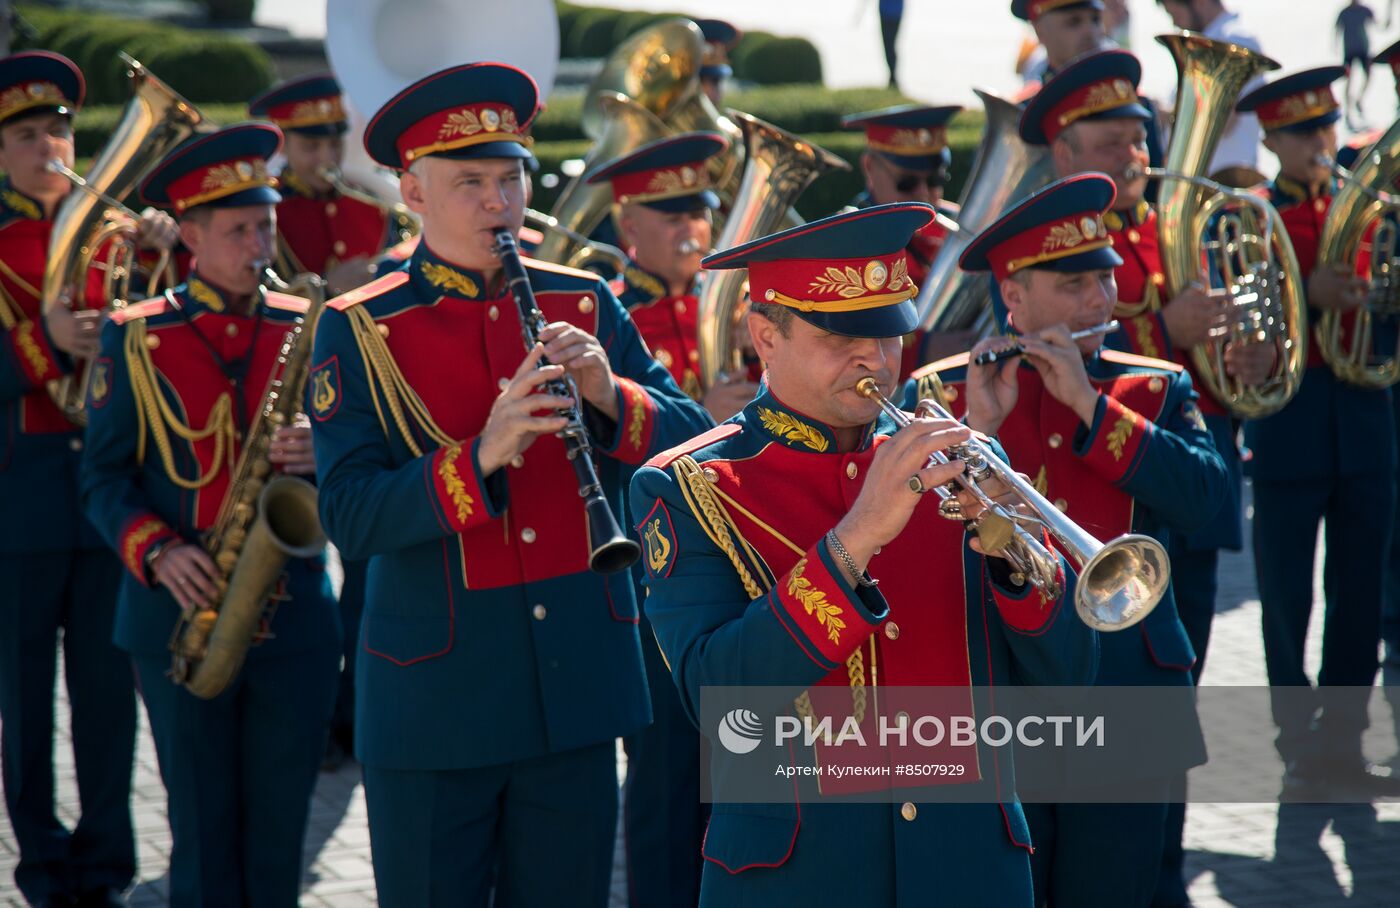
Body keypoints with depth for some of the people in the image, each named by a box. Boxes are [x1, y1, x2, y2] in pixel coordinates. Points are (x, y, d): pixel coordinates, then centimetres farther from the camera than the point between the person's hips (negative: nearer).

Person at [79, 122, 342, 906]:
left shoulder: (307, 332, 7)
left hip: (295, 617, 2)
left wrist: (322, 454, -15)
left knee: (280, 841, 5)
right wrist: (157, 551, -18)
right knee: (205, 840, 4)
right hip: (181, 611, -2)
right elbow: (104, 477, 0)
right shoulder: (136, 339, 0)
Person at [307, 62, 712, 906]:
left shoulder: (585, 305, 6)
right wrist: (481, 455, -30)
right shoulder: (359, 331, -5)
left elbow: (690, 434, 1)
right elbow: (351, 516, -15)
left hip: (578, 676, 3)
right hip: (435, 694, -3)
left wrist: (610, 396, -19)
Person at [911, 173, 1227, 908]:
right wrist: (974, 429, -22)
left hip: (1126, 707, 2)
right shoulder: (942, 393, 2)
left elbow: (1201, 495, -11)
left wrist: (1088, 403, -16)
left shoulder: (1155, 390, 7)